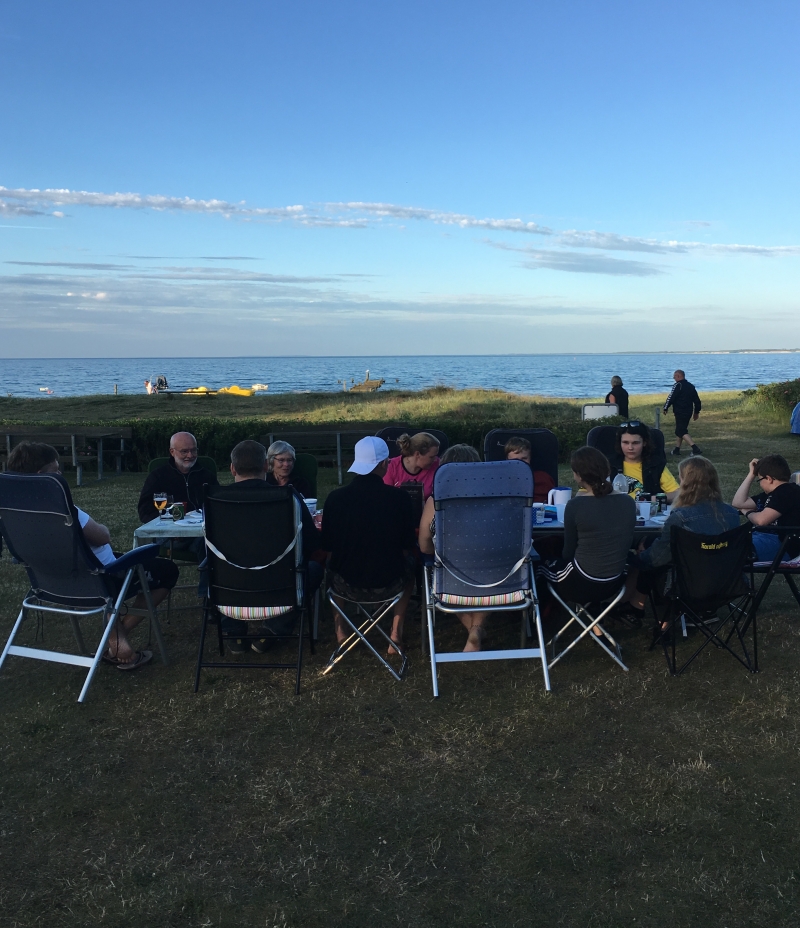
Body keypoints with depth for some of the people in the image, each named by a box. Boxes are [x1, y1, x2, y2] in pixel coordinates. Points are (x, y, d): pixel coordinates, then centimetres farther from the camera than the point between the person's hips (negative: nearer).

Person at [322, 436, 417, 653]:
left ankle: (340, 631, 30)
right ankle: (396, 633, 26)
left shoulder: (335, 497, -14)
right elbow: (408, 547, -3)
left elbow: (327, 545, 1)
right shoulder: (400, 498, -16)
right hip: (389, 585, -1)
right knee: (409, 562, 32)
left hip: (345, 586, 1)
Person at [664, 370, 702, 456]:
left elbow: (671, 397, -15)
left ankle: (695, 448, -23)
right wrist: (696, 412, 26)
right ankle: (677, 449, 24)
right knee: (679, 430, 20)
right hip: (688, 412, 9)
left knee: (682, 432, -10)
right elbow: (697, 400, 18)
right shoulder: (691, 386, 15)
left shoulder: (678, 385, -11)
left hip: (680, 412, -9)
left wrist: (666, 408, -3)